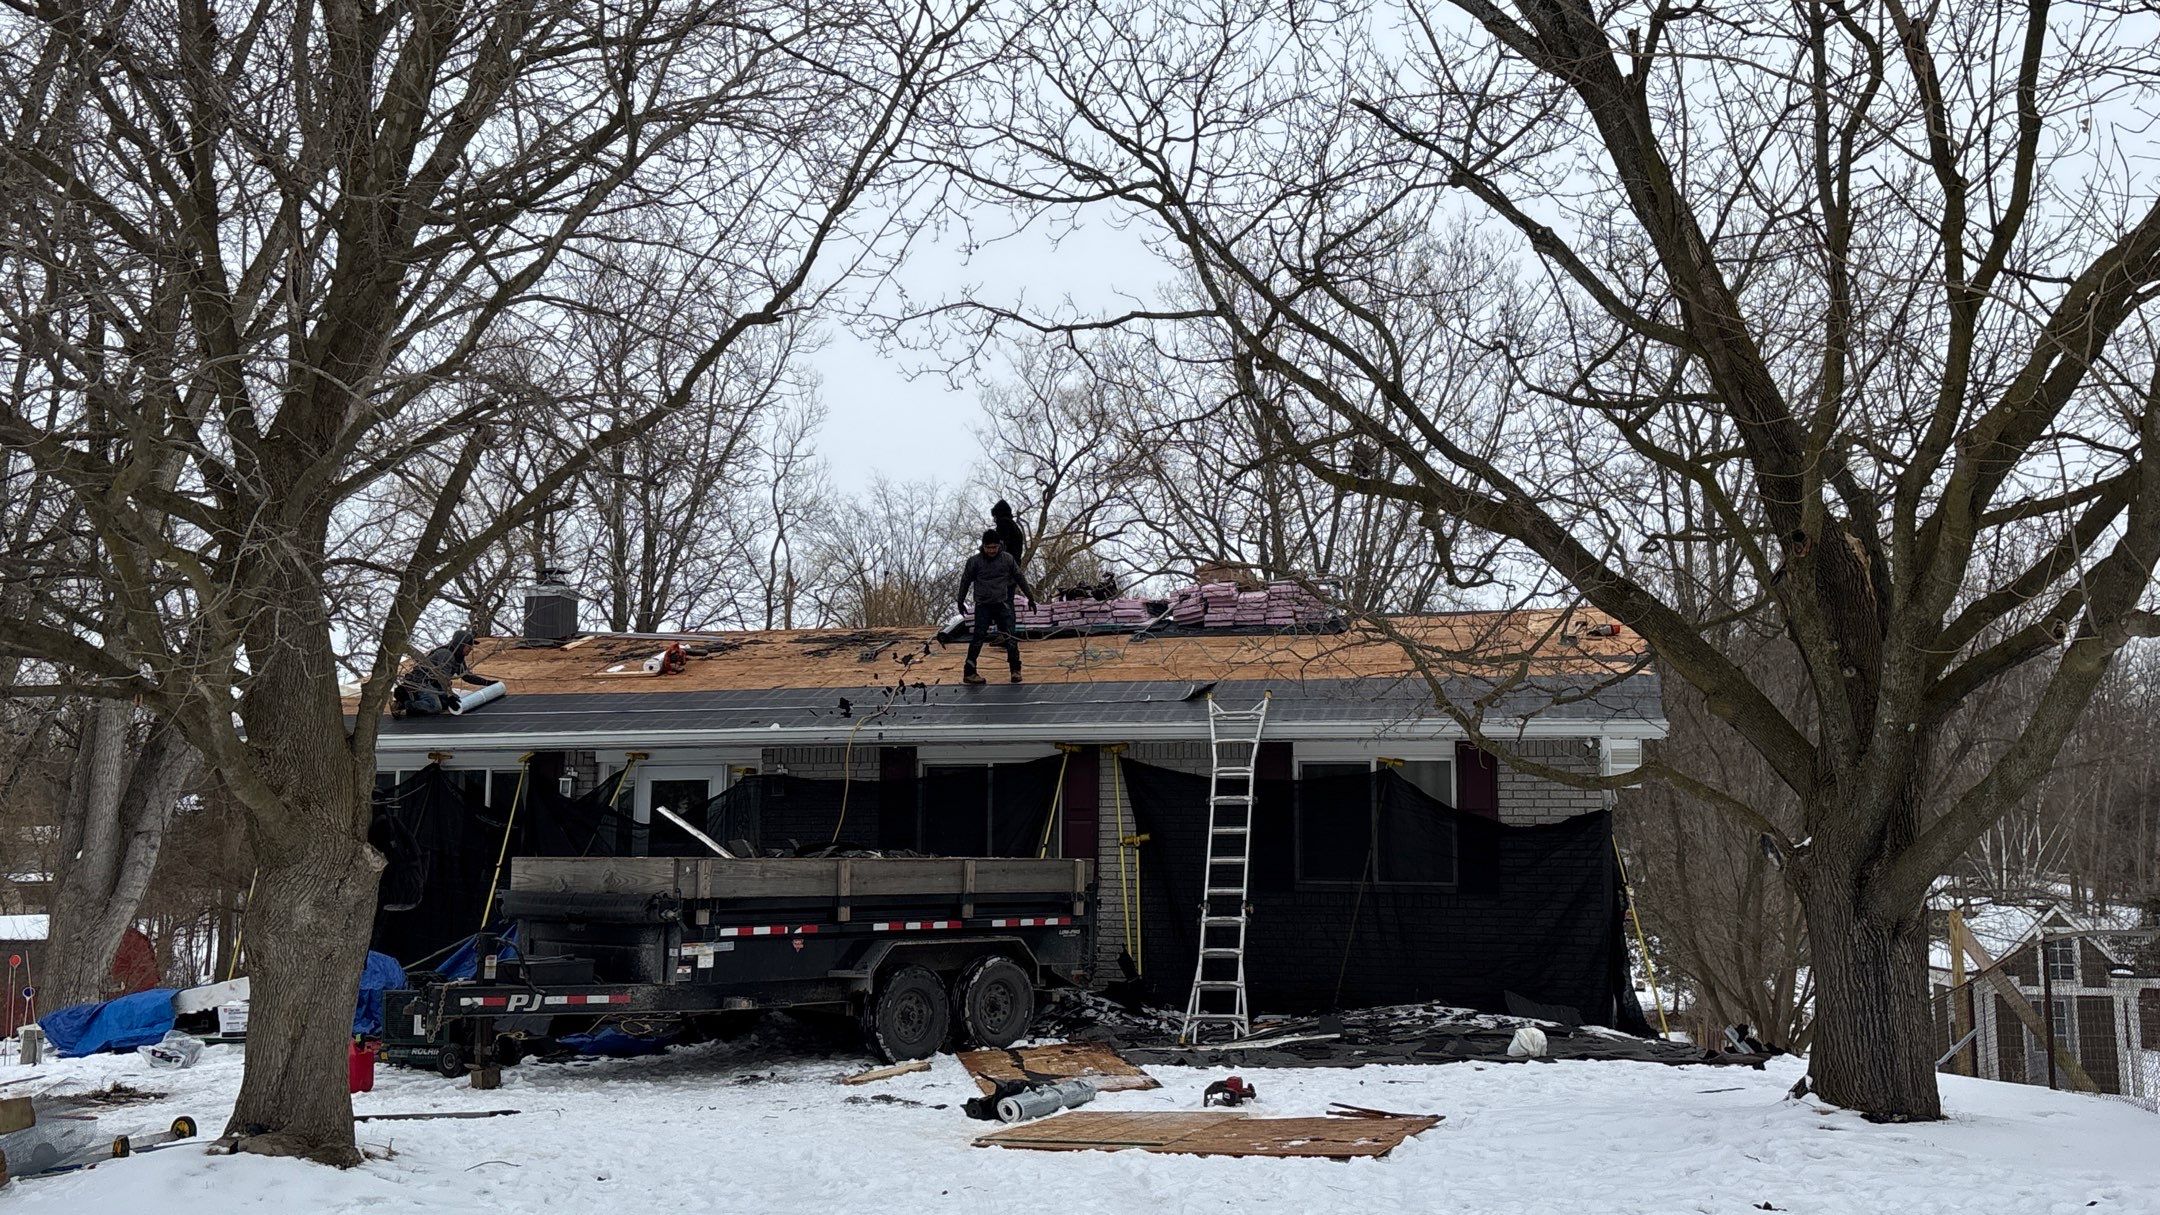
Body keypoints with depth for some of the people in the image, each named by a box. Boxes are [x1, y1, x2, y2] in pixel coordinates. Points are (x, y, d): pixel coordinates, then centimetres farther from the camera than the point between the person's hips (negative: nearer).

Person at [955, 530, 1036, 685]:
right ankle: (969, 673, -1)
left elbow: (1020, 578, 12)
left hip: (1002, 604, 2)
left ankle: (1015, 670, 8)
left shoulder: (1007, 559, 1)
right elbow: (965, 581, 9)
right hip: (983, 606, -1)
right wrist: (961, 602, 16)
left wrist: (1030, 597, 15)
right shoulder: (975, 561, -3)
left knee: (1010, 637, -3)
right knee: (978, 638, -6)